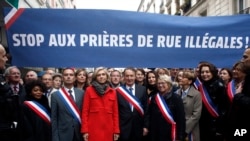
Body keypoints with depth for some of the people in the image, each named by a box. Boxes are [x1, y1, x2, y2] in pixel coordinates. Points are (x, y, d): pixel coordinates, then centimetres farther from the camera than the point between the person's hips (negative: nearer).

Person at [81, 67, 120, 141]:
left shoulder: (112, 92, 10)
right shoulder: (89, 90, 3)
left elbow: (115, 112, 9)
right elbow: (85, 111, 0)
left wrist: (116, 130, 3)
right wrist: (85, 130, -7)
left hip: (108, 129, 2)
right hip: (93, 129, -2)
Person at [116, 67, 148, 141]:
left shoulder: (142, 89, 2)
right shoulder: (118, 90, -1)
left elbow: (146, 108, 4)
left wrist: (145, 126, 1)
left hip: (138, 127, 1)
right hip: (123, 128, -1)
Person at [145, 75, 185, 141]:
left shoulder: (176, 98, -7)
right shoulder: (154, 98, 7)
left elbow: (181, 118, -9)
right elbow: (149, 115, 11)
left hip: (170, 135, -4)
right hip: (155, 135, 4)